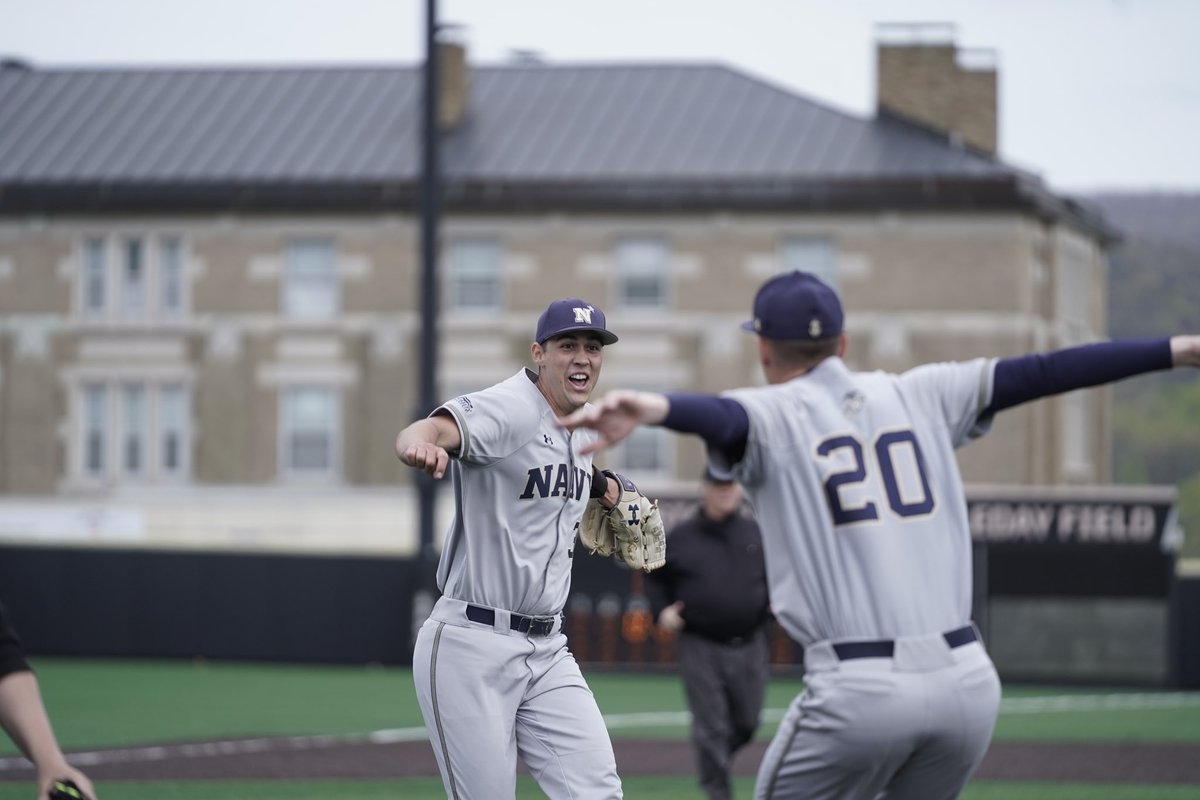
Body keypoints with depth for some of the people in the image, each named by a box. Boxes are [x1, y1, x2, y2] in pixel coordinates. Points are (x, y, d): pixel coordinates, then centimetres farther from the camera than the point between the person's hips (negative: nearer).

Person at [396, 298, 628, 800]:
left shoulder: (585, 429, 12)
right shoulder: (509, 410, -14)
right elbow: (433, 429, -35)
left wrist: (602, 486, 15)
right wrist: (421, 444, -59)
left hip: (547, 652, 7)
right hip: (471, 647, -7)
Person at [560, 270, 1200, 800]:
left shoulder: (767, 415, 4)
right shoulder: (919, 397, 15)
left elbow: (716, 415, -19)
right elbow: (1041, 372, 14)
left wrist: (653, 410, -42)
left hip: (858, 692, -4)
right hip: (968, 682, 4)